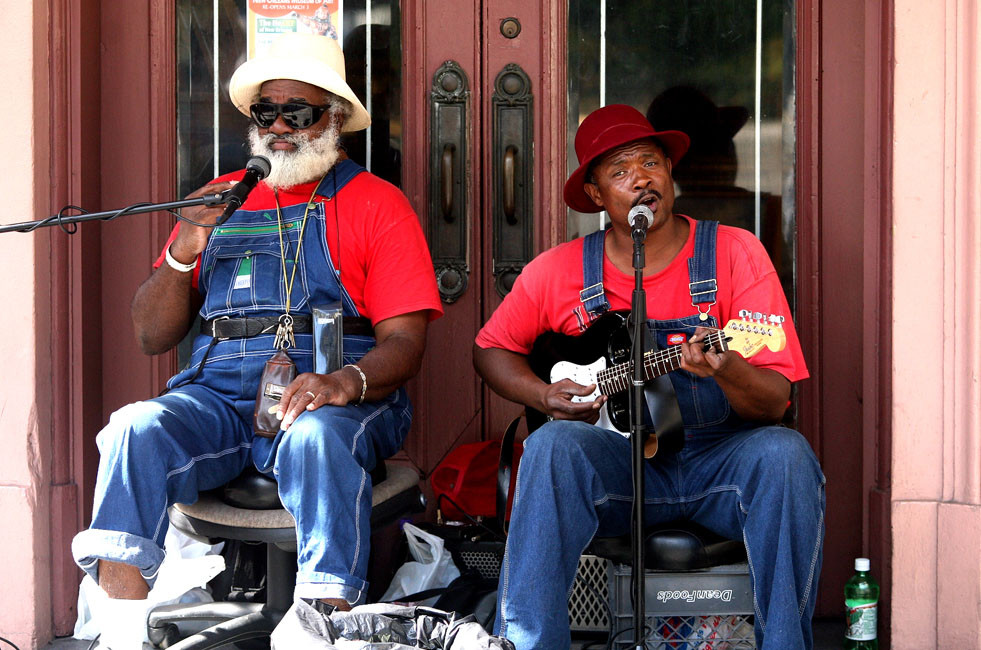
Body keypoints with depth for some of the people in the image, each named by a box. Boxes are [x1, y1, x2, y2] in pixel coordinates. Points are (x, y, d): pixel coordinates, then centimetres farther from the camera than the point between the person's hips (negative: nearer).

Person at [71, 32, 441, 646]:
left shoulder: (376, 203, 10)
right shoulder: (220, 199, 21)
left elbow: (405, 340, -1)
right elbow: (152, 336, 17)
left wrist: (347, 381, -23)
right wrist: (184, 253, -1)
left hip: (337, 400, -3)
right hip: (218, 394, 3)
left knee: (319, 437, -38)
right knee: (137, 430, -28)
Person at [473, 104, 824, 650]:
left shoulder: (734, 253, -4)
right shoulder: (559, 271, 2)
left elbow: (776, 402, -10)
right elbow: (492, 348, 18)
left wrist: (726, 370, -33)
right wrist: (544, 395, -2)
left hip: (722, 455, -1)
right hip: (616, 458, 1)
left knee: (784, 455, -32)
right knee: (552, 447, -31)